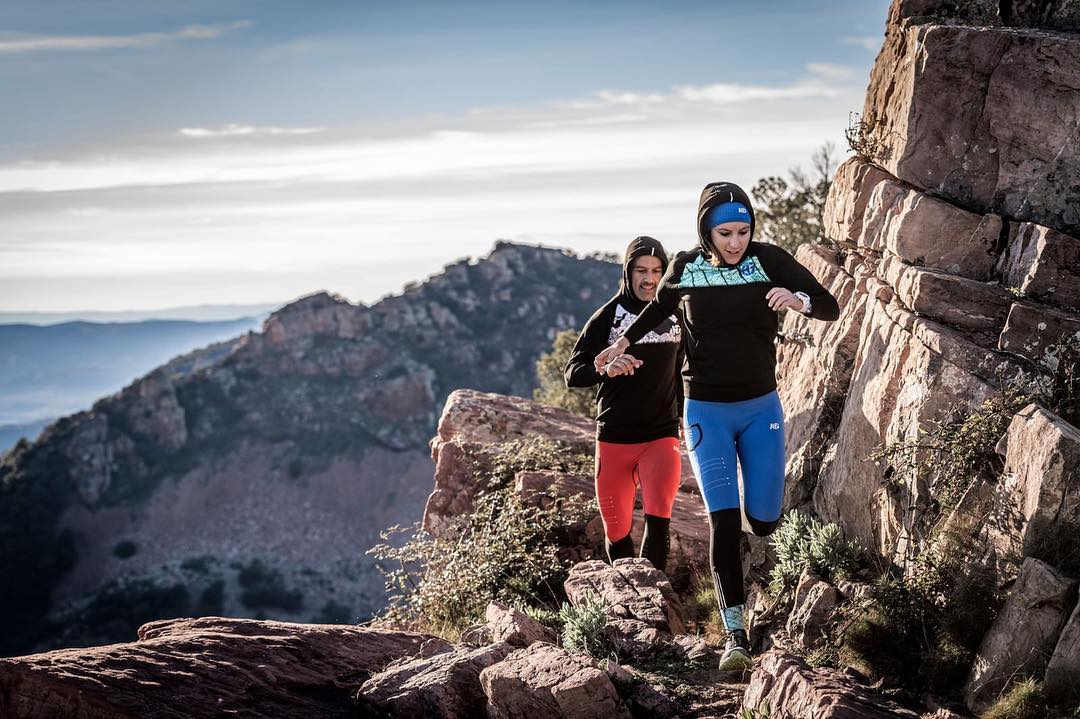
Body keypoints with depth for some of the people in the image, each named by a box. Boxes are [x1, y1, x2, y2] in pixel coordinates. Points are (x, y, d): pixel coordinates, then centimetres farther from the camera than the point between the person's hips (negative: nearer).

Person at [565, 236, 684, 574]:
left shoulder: (676, 315, 3)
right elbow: (572, 373, -8)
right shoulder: (608, 317, -5)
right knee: (616, 530, 9)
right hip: (614, 439, 0)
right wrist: (606, 369, -29)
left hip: (662, 435, 0)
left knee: (658, 517, -21)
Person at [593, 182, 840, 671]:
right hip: (707, 411, -1)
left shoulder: (769, 261, -8)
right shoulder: (686, 267, -5)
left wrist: (797, 300, -30)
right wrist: (623, 341, 18)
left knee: (764, 521, 0)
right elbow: (660, 306, 19)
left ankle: (756, 501, 41)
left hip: (761, 409, 1)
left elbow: (830, 309, -10)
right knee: (723, 520, -12)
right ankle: (735, 635, -8)